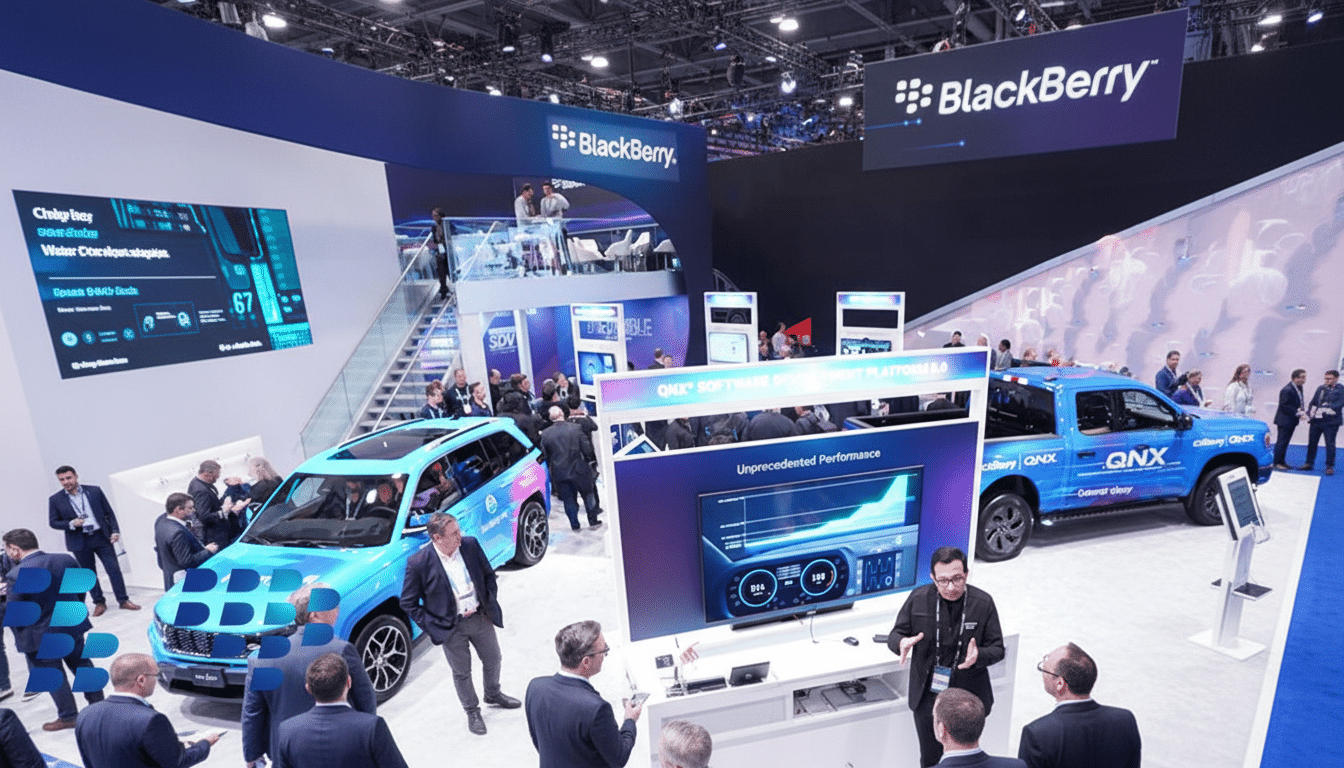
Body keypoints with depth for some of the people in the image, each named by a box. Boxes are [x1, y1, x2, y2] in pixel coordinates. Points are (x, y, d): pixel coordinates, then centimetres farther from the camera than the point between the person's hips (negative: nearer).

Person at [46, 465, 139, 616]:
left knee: (114, 569, 0)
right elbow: (53, 522, 3)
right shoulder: (55, 500, 0)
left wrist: (115, 531, -3)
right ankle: (99, 603, 23)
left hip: (102, 537, 0)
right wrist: (71, 524, -17)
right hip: (80, 542, 0)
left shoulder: (95, 491, 1)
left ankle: (123, 600, 7)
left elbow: (109, 512, 5)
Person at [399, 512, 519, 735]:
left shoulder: (470, 545, -12)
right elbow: (408, 604, -10)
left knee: (493, 660, 22)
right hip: (451, 627, -3)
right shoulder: (419, 563, -22)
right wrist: (433, 627, -13)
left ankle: (493, 694, 51)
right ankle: (472, 711, 42)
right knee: (461, 672, 16)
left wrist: (490, 604, 1)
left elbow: (488, 574, 4)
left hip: (480, 617, 4)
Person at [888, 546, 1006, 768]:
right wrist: (902, 643, -27)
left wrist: (978, 656, -26)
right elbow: (895, 635, -3)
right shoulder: (918, 598, -11)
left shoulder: (983, 602, -11)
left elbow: (998, 649, -4)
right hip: (927, 696, 1)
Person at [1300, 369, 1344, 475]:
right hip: (1316, 420, 5)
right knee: (1312, 442, 10)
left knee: (1330, 444, 2)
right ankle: (1309, 463, 19)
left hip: (1330, 422, -5)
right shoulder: (1321, 388, 11)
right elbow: (1312, 402, 12)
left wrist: (1324, 410, -21)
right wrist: (1309, 412, -3)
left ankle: (1330, 466, 12)